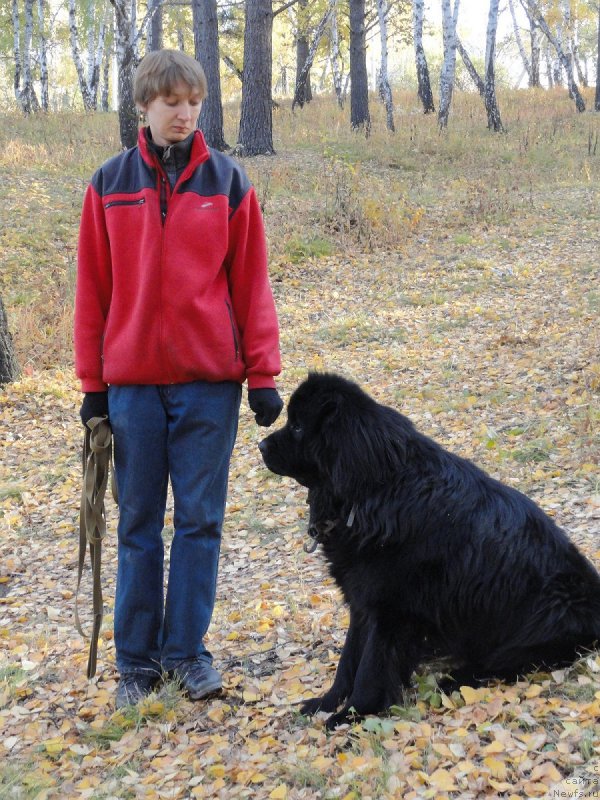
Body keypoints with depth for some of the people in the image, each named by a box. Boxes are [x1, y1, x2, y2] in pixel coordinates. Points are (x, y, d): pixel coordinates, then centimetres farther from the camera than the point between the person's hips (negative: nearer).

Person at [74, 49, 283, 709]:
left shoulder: (227, 182, 2)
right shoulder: (109, 184, 4)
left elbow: (251, 284, 2)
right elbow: (93, 289, 5)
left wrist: (262, 374, -2)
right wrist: (92, 384, 3)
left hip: (211, 380, -1)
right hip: (132, 381, 1)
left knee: (200, 520, 4)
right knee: (138, 524, 7)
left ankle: (186, 649, 16)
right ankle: (136, 659, 17)